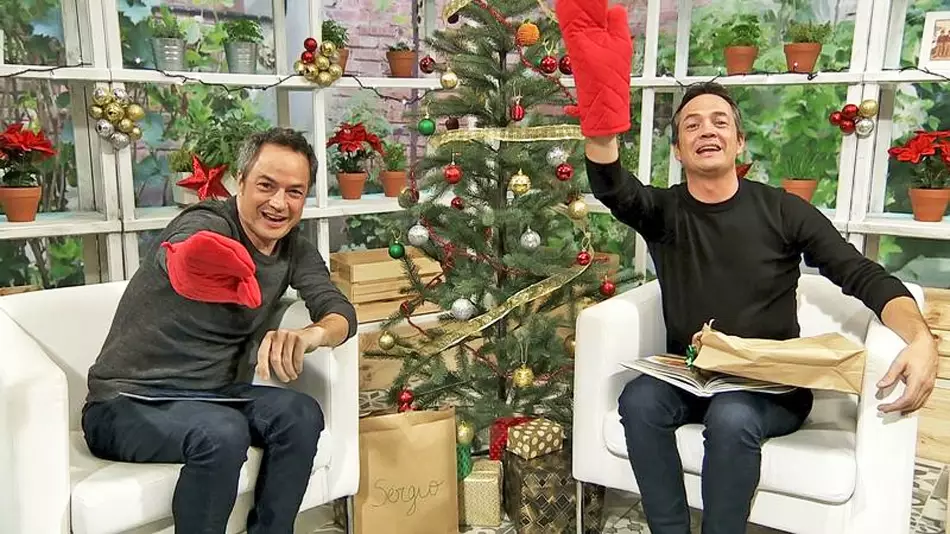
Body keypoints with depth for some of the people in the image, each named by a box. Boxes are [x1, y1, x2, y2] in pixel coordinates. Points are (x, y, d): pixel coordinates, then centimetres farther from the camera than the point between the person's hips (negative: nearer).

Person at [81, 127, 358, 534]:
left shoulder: (294, 249, 3)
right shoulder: (206, 227, -17)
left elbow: (341, 311, -9)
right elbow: (180, 259, -41)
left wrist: (311, 334, -34)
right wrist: (191, 265, -67)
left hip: (213, 395, 6)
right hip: (127, 404, -5)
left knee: (301, 415, -20)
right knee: (222, 432, -33)